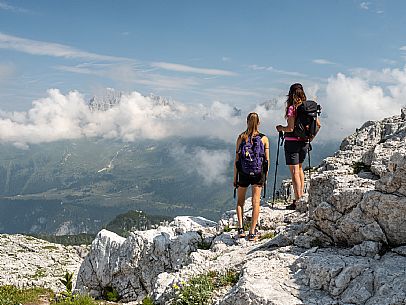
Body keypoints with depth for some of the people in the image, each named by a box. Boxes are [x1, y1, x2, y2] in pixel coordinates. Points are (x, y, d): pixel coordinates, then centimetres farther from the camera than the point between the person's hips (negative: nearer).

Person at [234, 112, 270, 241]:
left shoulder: (241, 138, -2)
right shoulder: (264, 138, -1)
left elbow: (237, 159, -2)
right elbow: (267, 159, 0)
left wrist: (235, 178, 4)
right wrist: (265, 176, 12)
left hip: (243, 174, 0)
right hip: (258, 173, 0)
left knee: (240, 201, 17)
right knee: (256, 202, 6)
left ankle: (241, 228, 7)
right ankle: (252, 232, 3)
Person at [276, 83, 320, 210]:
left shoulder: (291, 108, -15)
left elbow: (291, 128, -21)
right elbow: (318, 124, 7)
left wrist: (280, 128, -3)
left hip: (292, 141, -6)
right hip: (304, 142, 7)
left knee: (294, 171, -3)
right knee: (300, 168, 22)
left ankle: (297, 201, -3)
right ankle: (301, 196, 27)